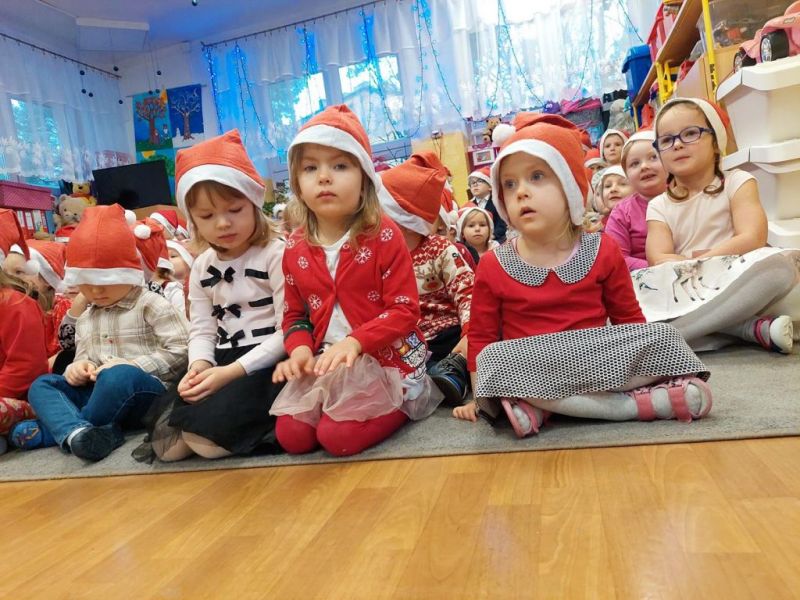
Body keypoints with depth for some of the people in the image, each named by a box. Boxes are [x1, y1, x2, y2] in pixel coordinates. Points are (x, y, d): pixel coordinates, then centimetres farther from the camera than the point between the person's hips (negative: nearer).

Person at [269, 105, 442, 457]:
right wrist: (300, 348, -10)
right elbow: (295, 313, 12)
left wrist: (355, 341, -25)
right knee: (291, 436, -7)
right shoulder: (295, 249, 3)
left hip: (387, 359, -5)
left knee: (338, 436, -21)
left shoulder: (384, 235, -12)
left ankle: (409, 398, 5)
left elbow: (404, 309, -13)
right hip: (326, 364, 6)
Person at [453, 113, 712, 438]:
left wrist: (642, 358, -1)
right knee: (496, 360, -34)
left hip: (599, 362, 2)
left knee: (664, 336, -19)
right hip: (527, 369, -2)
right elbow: (481, 337, 4)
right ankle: (638, 404, -29)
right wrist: (481, 396, -2)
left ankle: (540, 408, -27)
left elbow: (628, 319, 10)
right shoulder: (493, 266, 0)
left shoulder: (603, 251, 3)